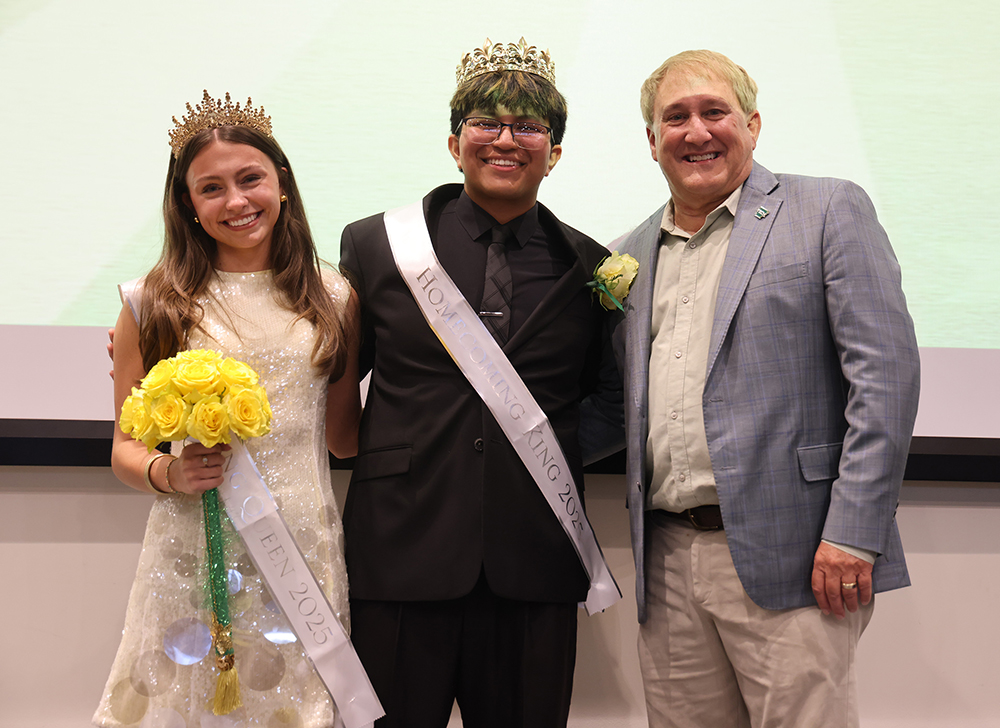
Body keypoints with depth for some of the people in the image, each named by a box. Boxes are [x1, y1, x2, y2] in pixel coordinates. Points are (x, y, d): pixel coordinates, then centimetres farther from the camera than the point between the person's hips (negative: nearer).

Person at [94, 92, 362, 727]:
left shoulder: (332, 299, 6)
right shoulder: (154, 304, 1)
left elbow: (345, 439, 10)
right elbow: (126, 447, 6)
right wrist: (167, 474, -15)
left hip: (303, 551, 1)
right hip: (191, 557, -1)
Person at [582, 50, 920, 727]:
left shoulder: (829, 210, 1)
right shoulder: (633, 256, 17)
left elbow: (886, 371, -7)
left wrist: (853, 534, -15)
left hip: (789, 562, -5)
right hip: (666, 563, 5)